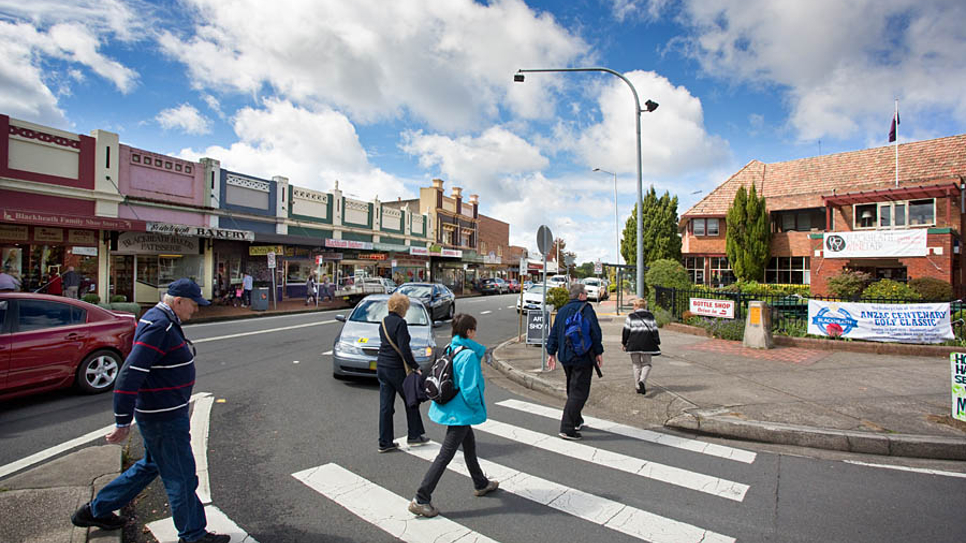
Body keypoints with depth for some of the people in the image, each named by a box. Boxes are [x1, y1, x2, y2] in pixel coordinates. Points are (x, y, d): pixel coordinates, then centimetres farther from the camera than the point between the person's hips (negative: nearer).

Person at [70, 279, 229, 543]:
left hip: (169, 412, 10)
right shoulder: (158, 326, -25)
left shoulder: (165, 321, 8)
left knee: (150, 466, 27)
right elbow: (130, 374, -28)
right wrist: (123, 422, -24)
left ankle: (96, 511, 42)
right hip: (163, 417, -10)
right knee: (180, 477, 4)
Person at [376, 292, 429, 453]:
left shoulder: (384, 322, 9)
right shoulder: (400, 323, -16)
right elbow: (404, 348, -21)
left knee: (385, 405, 10)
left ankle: (385, 442, 16)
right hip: (396, 368, -7)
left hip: (381, 366, 7)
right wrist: (415, 366, -13)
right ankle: (414, 435, 23)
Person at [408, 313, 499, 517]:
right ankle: (420, 500, 7)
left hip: (449, 407, 10)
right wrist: (478, 409, -9)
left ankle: (481, 484, 44)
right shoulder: (469, 355, -23)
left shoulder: (450, 349, 2)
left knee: (469, 444, 25)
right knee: (445, 455, 0)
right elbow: (469, 389, -24)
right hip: (460, 412, -10)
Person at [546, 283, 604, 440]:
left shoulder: (561, 311, 12)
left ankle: (576, 421, 34)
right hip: (582, 357, -7)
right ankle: (567, 428, -6)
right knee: (579, 392, -3)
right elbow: (595, 331, -13)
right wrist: (598, 352, -6)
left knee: (572, 390, 21)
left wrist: (552, 353, 18)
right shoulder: (586, 308, -7)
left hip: (565, 357, 7)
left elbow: (553, 334, 13)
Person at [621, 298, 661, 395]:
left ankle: (638, 386, 11)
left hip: (634, 344, 0)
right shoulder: (650, 316, 5)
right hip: (647, 344, 0)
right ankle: (642, 381, -14)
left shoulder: (631, 317, 1)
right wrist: (657, 343, 11)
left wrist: (623, 343, 10)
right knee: (646, 364, 11)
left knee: (636, 365, 11)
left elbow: (626, 331, 1)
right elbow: (654, 330, 3)